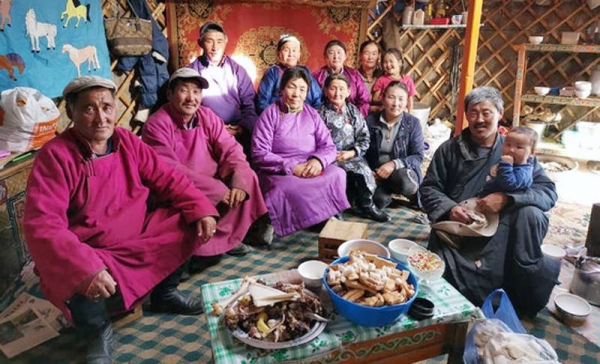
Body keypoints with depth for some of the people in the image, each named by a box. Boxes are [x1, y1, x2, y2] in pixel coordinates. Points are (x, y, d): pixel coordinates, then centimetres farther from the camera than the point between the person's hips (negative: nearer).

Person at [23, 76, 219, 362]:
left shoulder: (127, 141, -2)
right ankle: (98, 333, 3)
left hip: (138, 236, 6)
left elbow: (168, 178, 2)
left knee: (188, 224, -6)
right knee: (78, 283, -36)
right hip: (89, 252, -5)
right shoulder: (55, 155, -20)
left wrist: (201, 209, -14)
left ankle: (165, 294, 17)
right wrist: (85, 269, -42)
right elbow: (42, 225, -29)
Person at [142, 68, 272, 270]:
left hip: (214, 185, 6)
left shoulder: (207, 117, 0)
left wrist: (238, 182, -25)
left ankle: (224, 237, -6)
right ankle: (203, 248, -8)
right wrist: (218, 190, -27)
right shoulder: (156, 125, -17)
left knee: (248, 177, -10)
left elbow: (231, 150, -5)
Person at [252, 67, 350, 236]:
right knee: (286, 189, -38)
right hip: (278, 172, -4)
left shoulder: (312, 114, 14)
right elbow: (259, 153, -8)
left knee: (337, 174, -26)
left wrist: (318, 160, -17)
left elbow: (329, 146, 8)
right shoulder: (270, 113, 1)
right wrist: (291, 167, -20)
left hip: (310, 170, 4)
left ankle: (329, 216, -11)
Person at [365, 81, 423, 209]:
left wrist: (394, 164, -22)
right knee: (380, 200, -31)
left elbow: (418, 156, -6)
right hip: (376, 173, 1)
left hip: (402, 171, 0)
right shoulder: (370, 121, -1)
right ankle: (387, 193, 8)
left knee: (407, 184, -37)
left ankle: (414, 196, 1)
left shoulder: (413, 123, -2)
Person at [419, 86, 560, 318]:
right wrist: (449, 208, -16)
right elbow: (428, 189, 6)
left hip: (501, 229, 1)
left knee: (531, 214, -29)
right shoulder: (449, 150, 8)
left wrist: (506, 199, -21)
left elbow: (548, 192, -2)